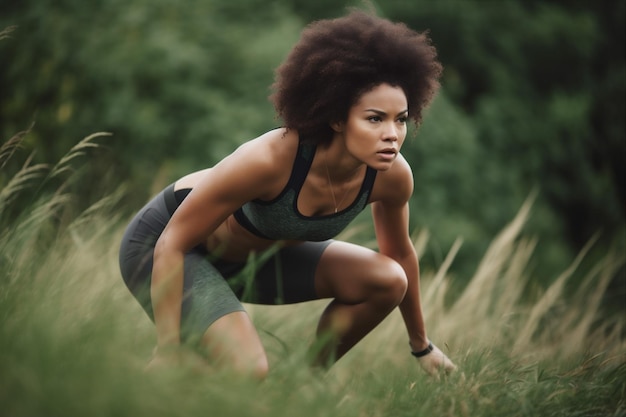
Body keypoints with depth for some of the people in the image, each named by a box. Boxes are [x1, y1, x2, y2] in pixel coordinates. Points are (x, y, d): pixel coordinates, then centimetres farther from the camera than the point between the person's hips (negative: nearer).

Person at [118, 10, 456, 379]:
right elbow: (172, 243, -28)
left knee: (387, 280, -10)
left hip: (255, 252, 6)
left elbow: (401, 254, 2)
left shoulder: (393, 177, -20)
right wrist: (167, 353, -28)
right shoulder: (269, 158, -38)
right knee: (247, 371, -28)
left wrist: (422, 346, 14)